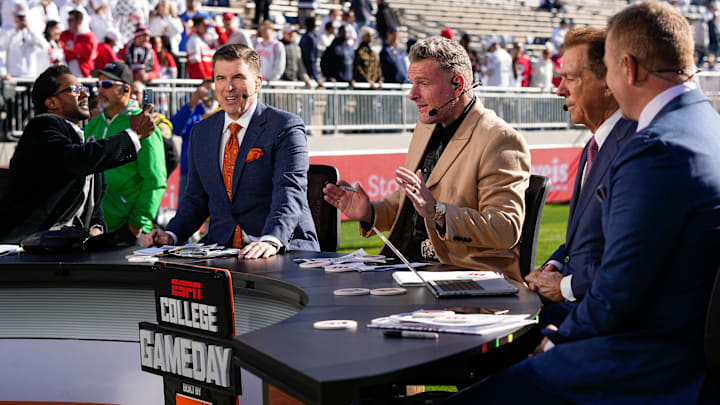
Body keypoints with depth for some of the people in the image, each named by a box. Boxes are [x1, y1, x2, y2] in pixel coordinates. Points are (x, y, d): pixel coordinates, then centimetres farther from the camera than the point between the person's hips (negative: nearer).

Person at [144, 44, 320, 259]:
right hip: (220, 247, 5)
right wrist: (171, 234, 1)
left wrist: (271, 241, -35)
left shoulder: (285, 127, -4)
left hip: (284, 248, -4)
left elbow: (290, 192, -18)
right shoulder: (201, 132, 15)